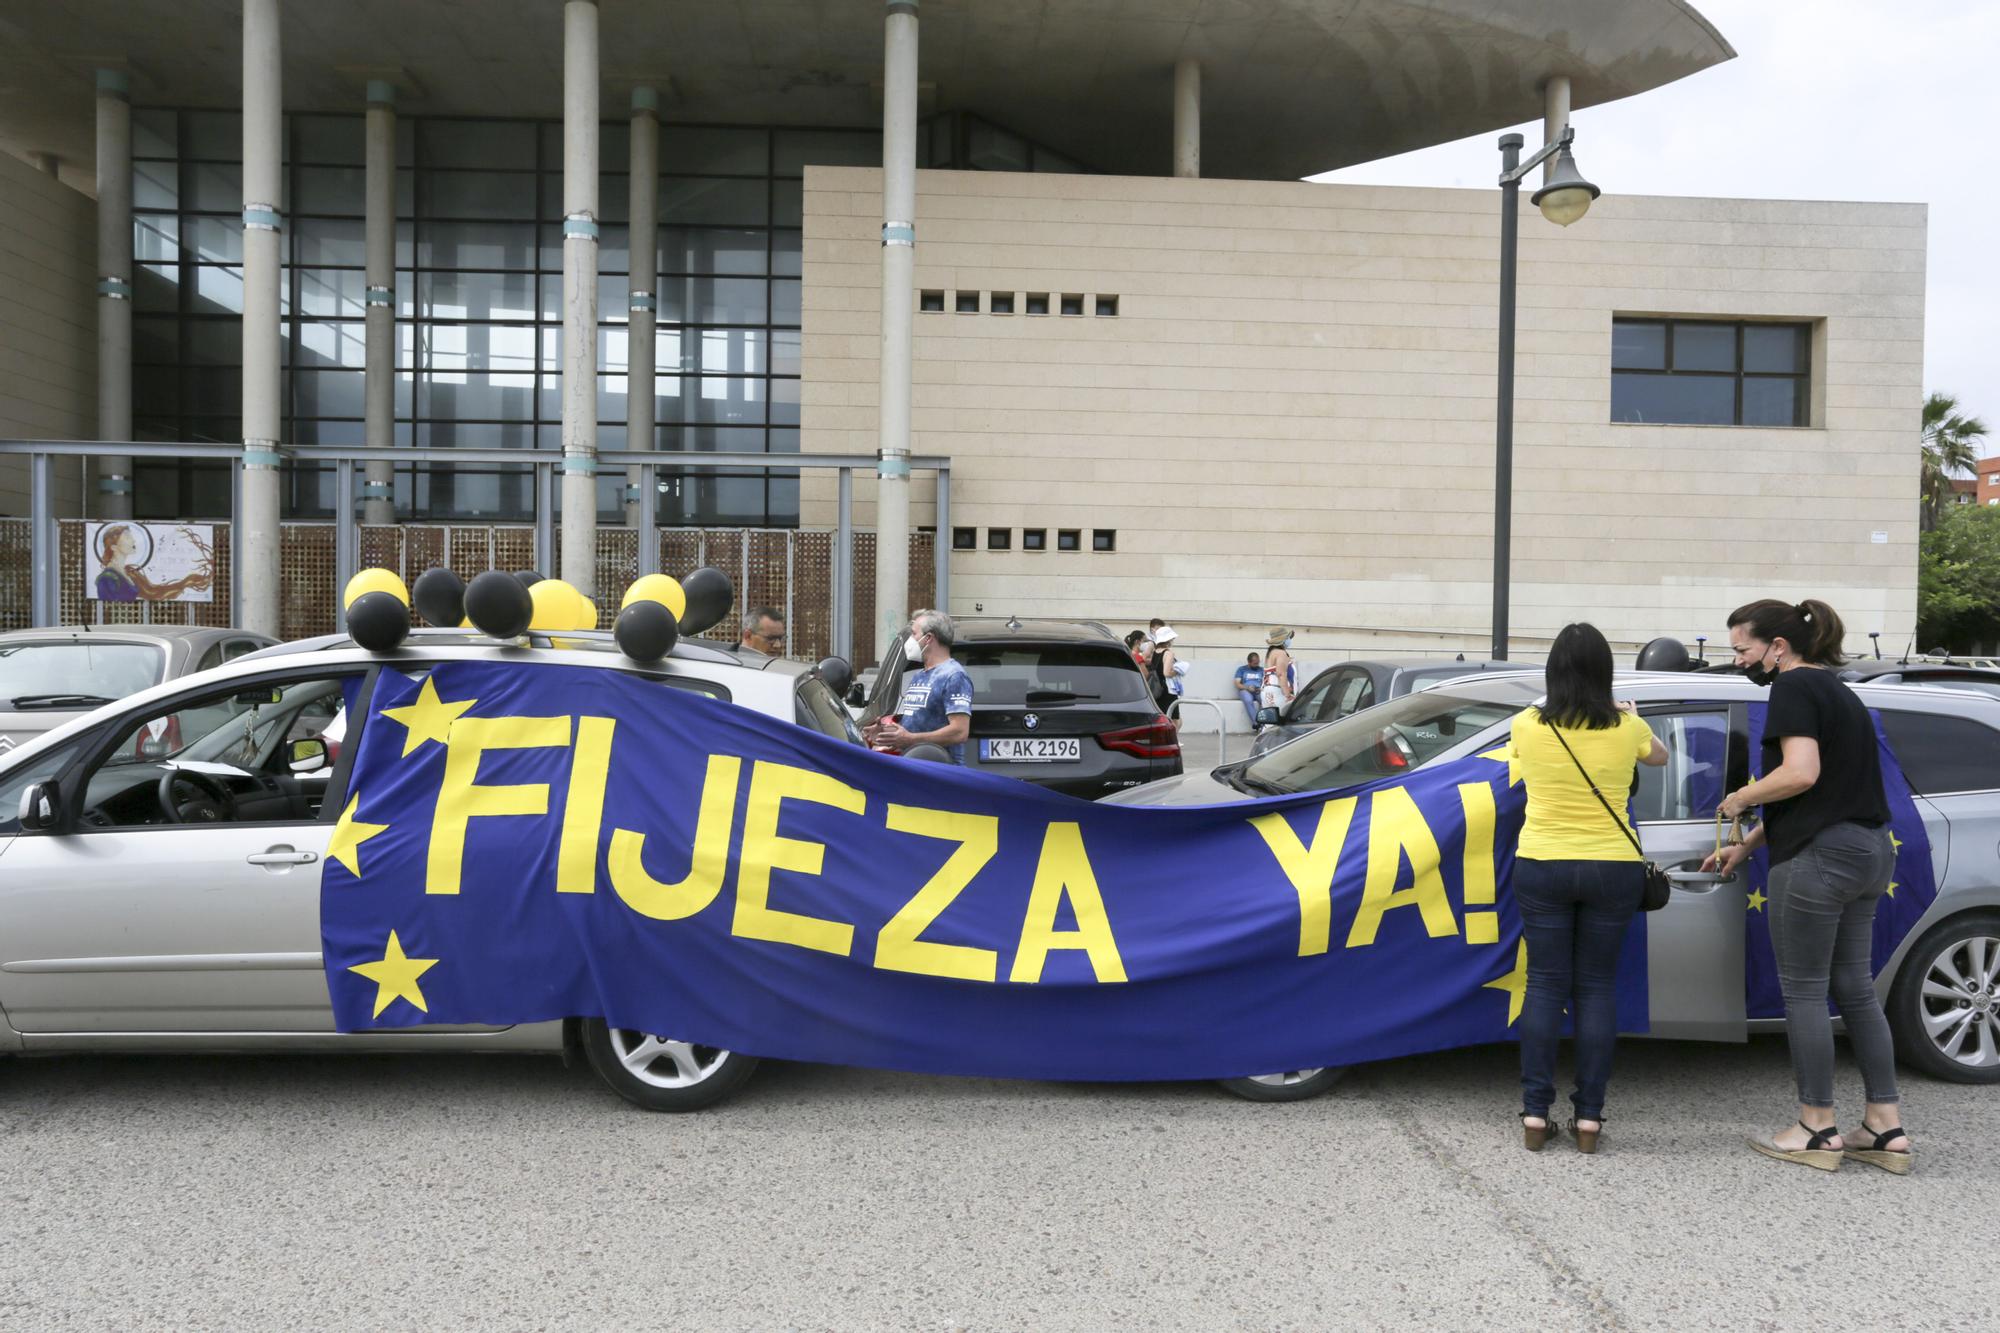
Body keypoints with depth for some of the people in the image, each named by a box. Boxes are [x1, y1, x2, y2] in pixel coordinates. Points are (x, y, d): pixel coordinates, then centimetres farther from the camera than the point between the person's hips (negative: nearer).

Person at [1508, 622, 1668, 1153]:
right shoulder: (1626, 729, -6)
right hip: (1613, 870, 0)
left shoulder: (1527, 726, -8)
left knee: (1545, 985, 6)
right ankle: (1589, 1116, 9)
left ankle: (1535, 1114, 5)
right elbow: (1659, 756, 18)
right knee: (1596, 988, 8)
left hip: (1542, 867, 0)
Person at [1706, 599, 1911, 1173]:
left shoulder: (1795, 688, -11)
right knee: (1855, 988, 13)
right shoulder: (1836, 690, 19)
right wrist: (1746, 845, 25)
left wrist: (1739, 799, -8)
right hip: (1869, 851, 10)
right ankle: (1887, 1128, 15)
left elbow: (1800, 775, -25)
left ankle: (1818, 1130, 8)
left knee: (1804, 992, 0)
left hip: (1818, 857, -10)